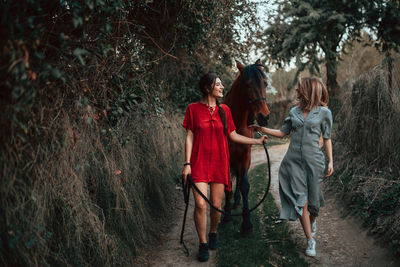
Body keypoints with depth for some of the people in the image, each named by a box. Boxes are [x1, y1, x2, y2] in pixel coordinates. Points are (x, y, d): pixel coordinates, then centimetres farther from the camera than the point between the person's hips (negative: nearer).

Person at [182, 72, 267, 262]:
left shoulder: (224, 110, 8)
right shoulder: (193, 109, -1)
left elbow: (232, 135, 12)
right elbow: (189, 137, -1)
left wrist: (257, 141, 9)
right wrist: (187, 163, -6)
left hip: (219, 163, 3)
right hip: (199, 163, -3)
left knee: (216, 206, 6)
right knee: (201, 205, -9)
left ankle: (213, 233, 34)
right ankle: (203, 244, 9)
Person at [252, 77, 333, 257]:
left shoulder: (324, 112, 1)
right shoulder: (294, 111, 10)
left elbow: (326, 138, 5)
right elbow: (282, 133, 13)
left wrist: (330, 161, 0)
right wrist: (262, 129, 4)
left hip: (313, 160, -2)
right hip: (293, 160, 2)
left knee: (312, 198, 6)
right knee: (301, 201, -3)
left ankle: (313, 219, 42)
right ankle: (310, 240, 7)